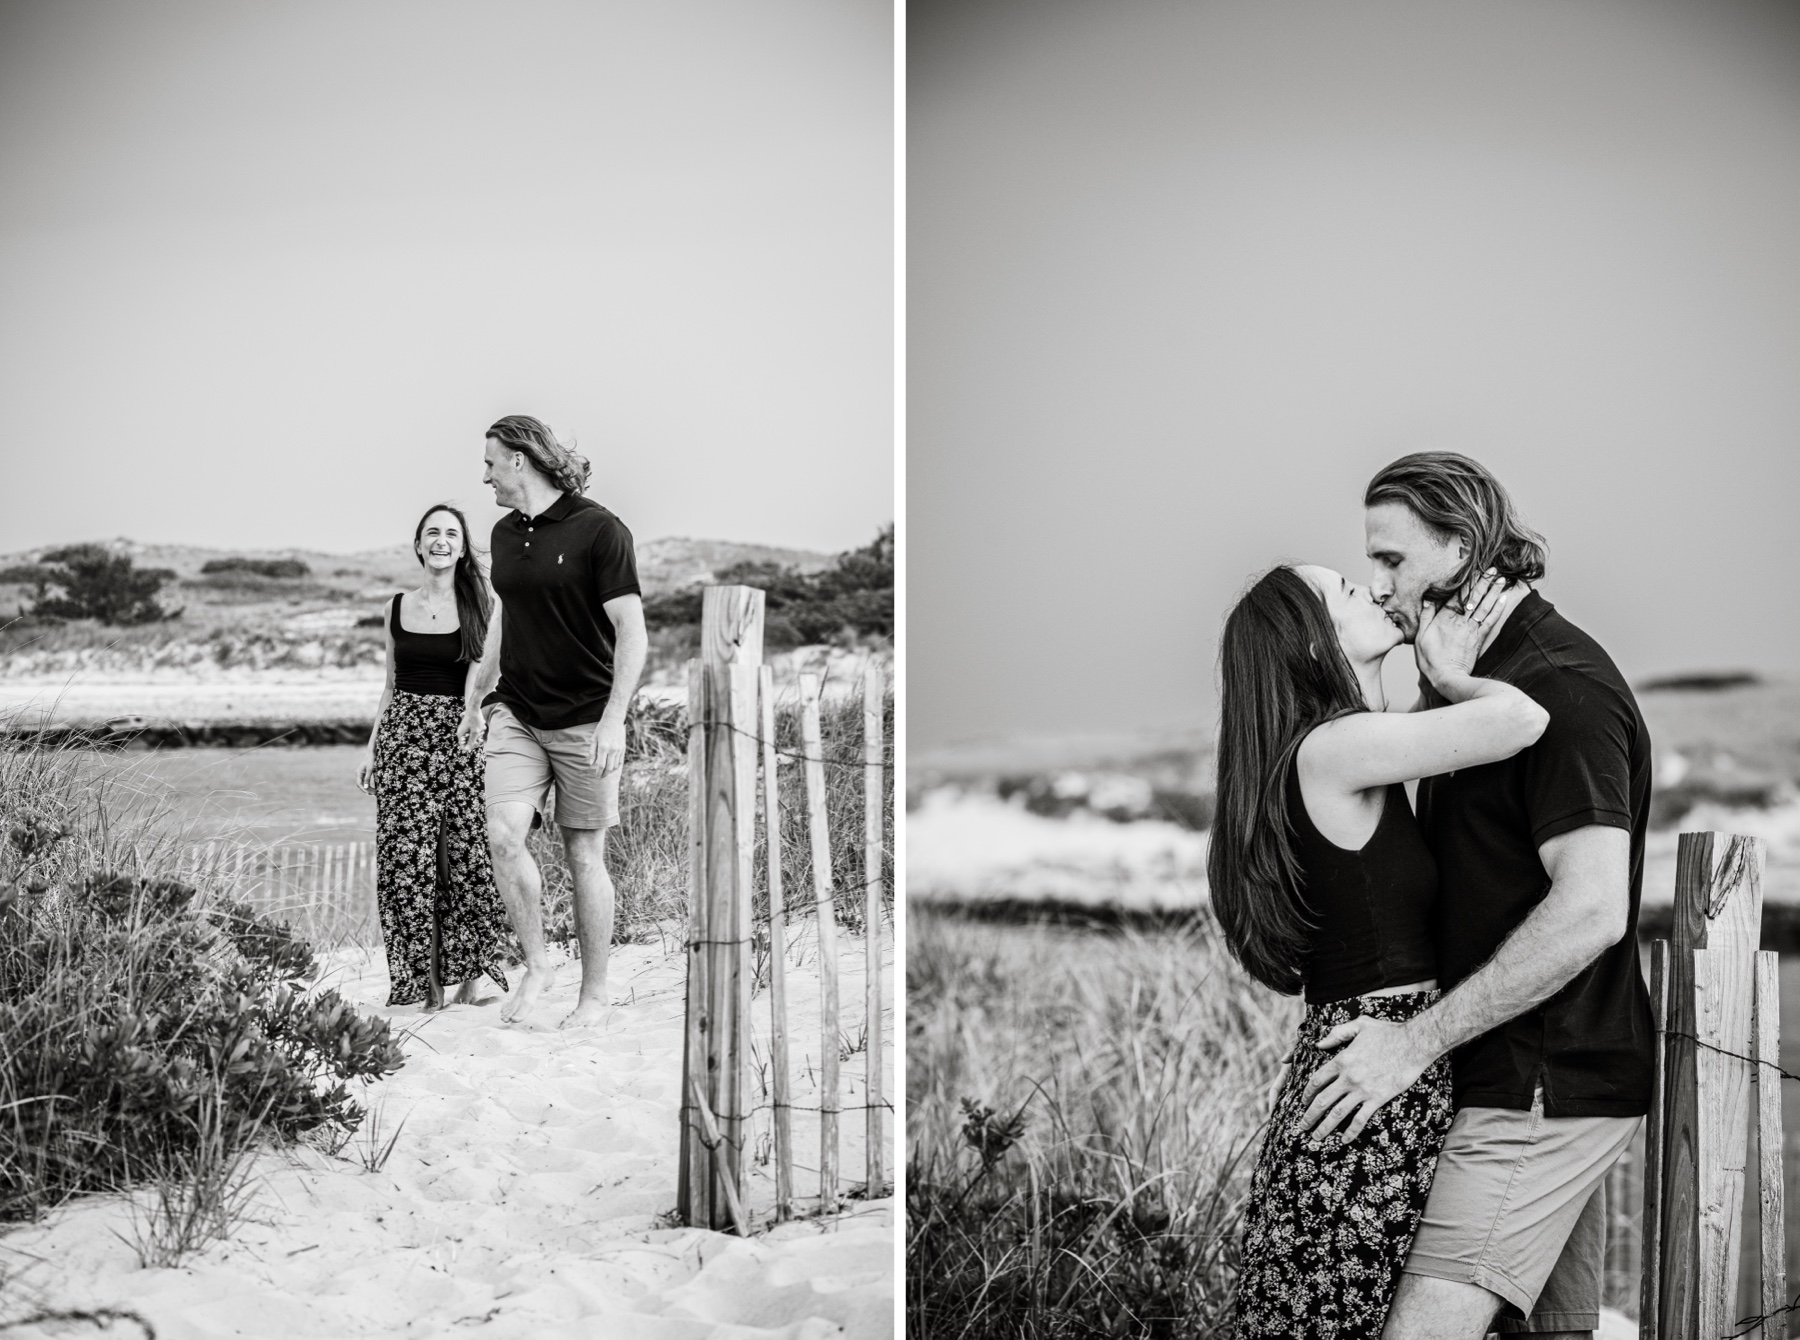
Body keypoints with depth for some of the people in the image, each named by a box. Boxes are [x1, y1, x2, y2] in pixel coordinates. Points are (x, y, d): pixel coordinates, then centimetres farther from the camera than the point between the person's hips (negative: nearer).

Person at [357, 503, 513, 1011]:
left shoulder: (479, 606, 3)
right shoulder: (399, 607, 11)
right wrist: (371, 747, 13)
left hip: (460, 736, -2)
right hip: (403, 734, 2)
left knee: (466, 853, -6)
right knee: (406, 854, -3)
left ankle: (466, 974, 4)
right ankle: (422, 979, 3)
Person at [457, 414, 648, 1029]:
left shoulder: (600, 530, -11)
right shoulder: (505, 533, 9)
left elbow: (632, 632, -12)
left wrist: (613, 719, -19)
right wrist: (476, 696, 24)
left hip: (586, 719, -5)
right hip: (516, 714, 5)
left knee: (584, 855, 1)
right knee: (503, 835, -13)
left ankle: (595, 994, 14)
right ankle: (535, 965, 5)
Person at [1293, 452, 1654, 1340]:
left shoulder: (1562, 687, -16)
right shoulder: (1471, 686, 16)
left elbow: (1590, 909, -26)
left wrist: (1419, 1040, -23)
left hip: (1542, 1091, -10)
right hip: (1546, 1085, 10)